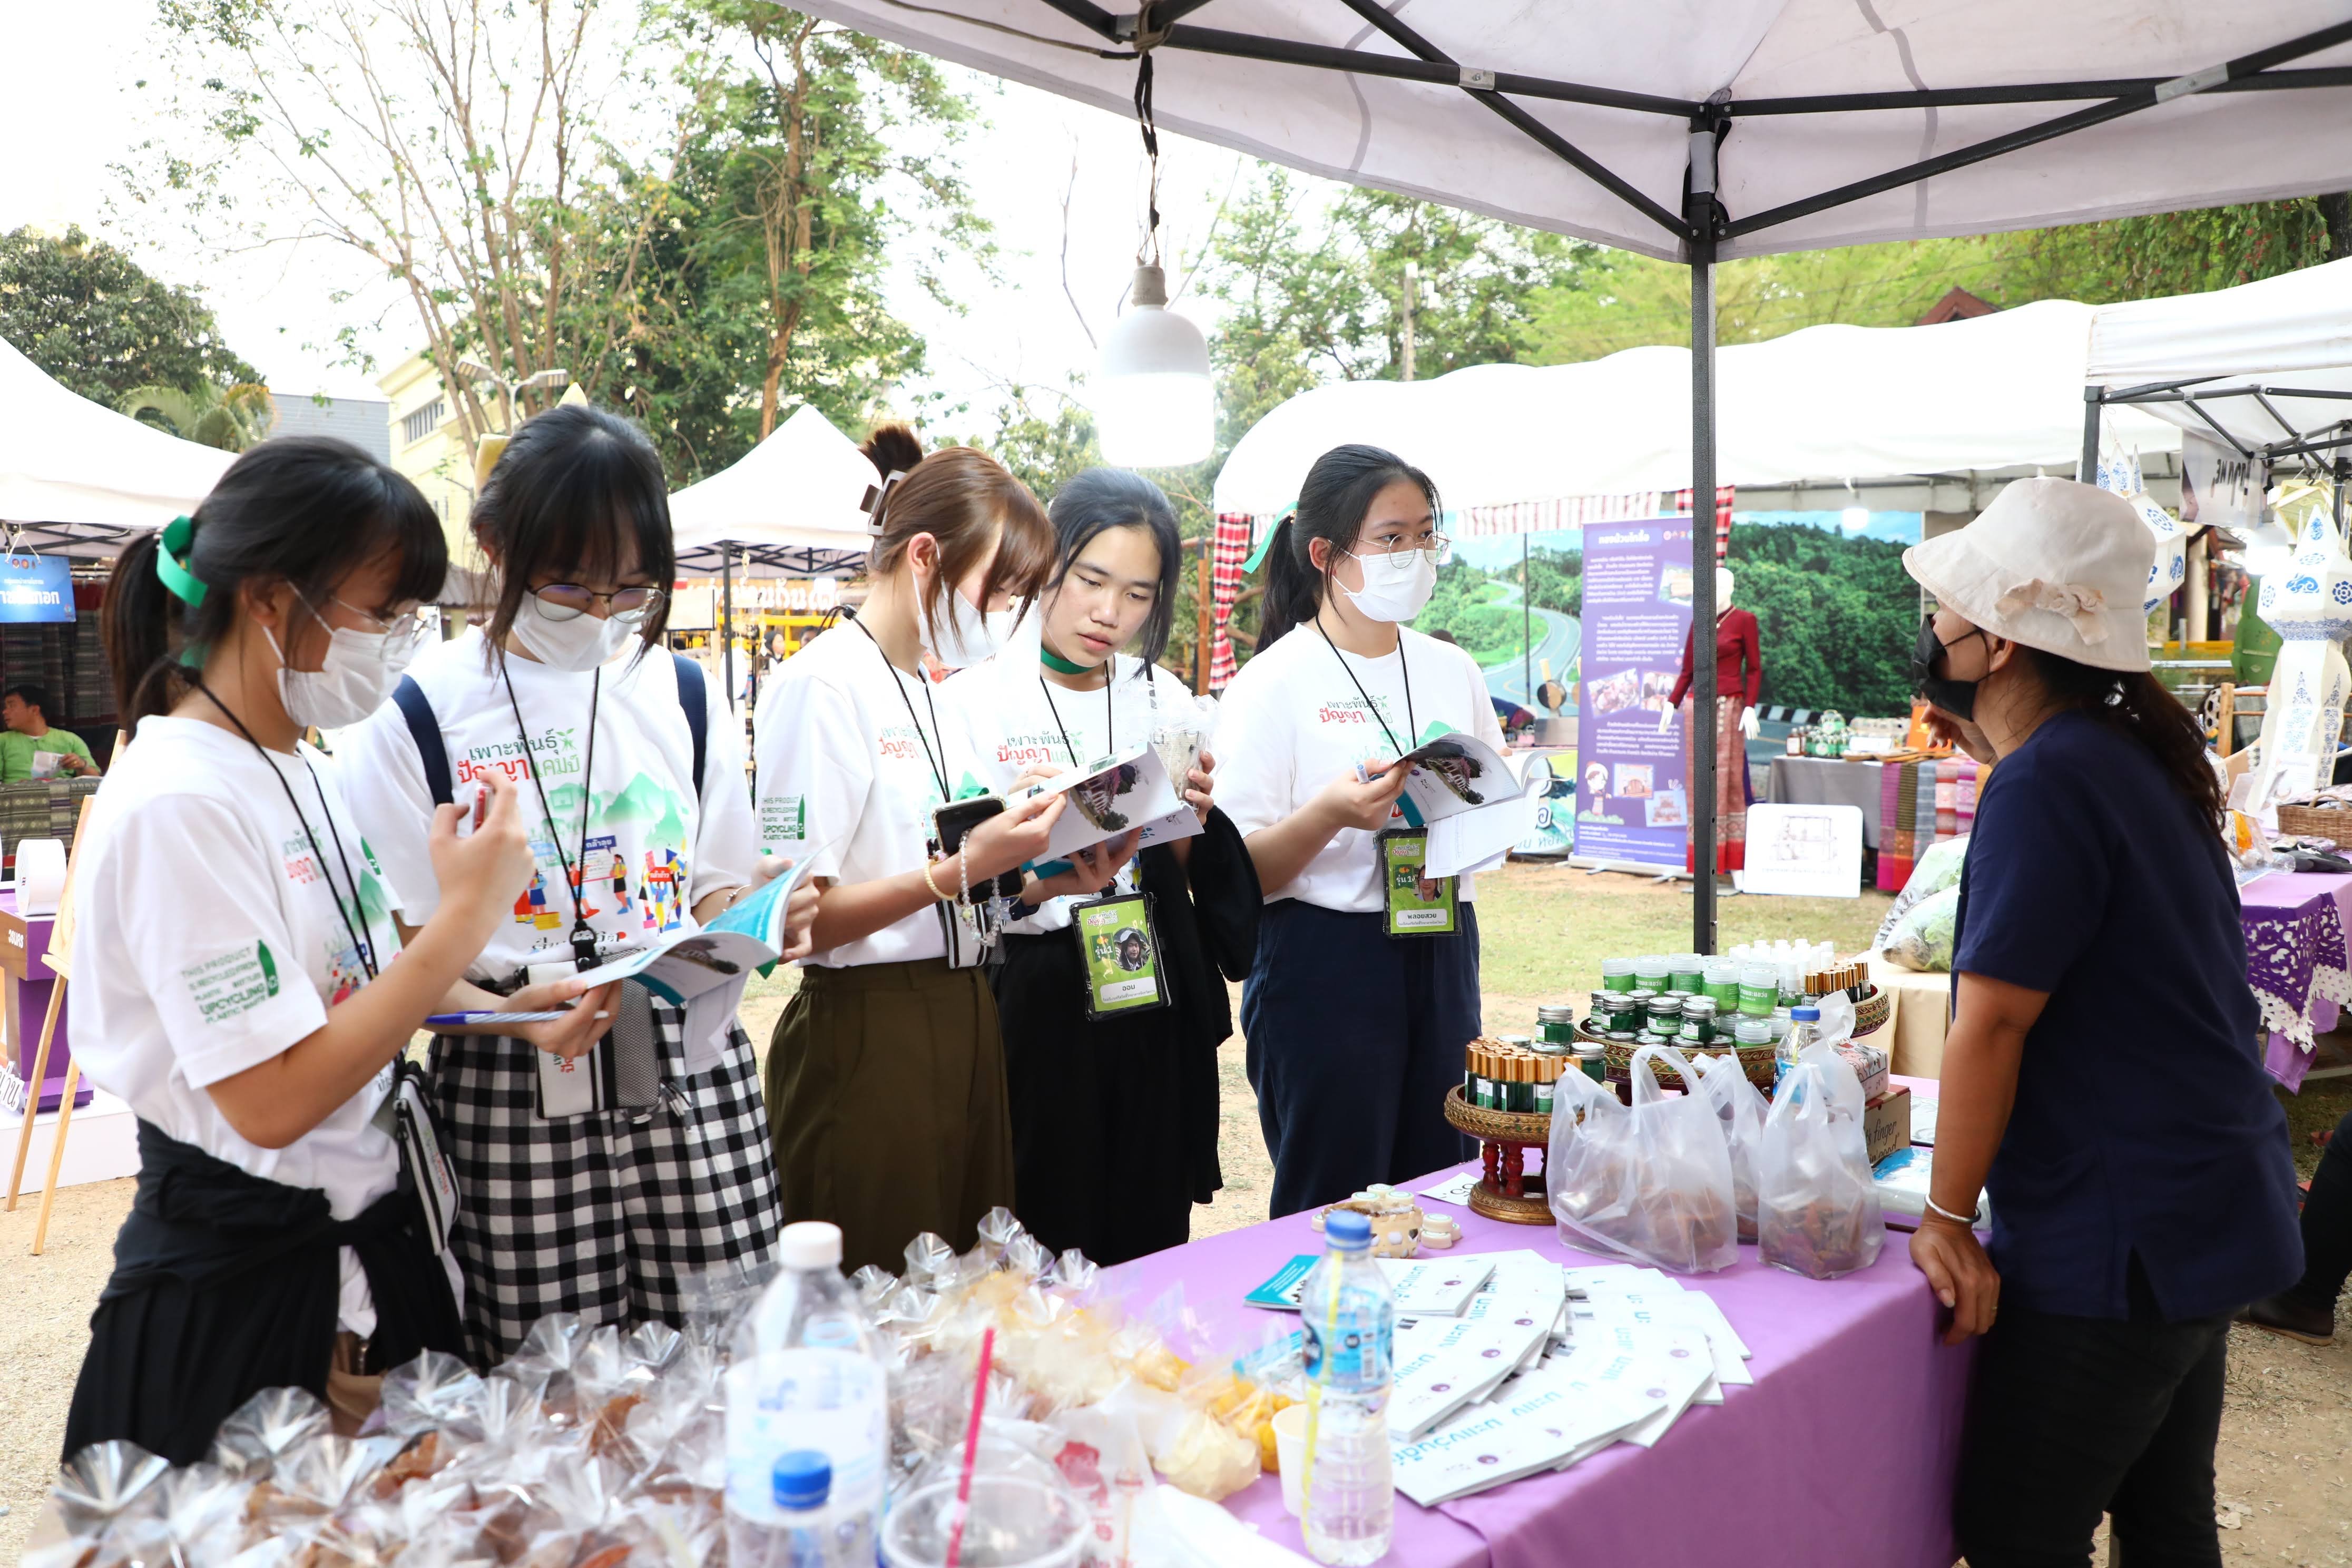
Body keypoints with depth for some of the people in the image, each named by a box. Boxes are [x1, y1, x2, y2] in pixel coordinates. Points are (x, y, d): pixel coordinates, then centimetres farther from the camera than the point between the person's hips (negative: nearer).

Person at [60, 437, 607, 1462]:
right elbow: (273, 1098, -25)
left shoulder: (308, 774, 6)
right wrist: (466, 919, -23)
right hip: (243, 1297, -8)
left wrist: (503, 1015, -2)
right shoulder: (177, 805, -22)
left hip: (370, 1248, 8)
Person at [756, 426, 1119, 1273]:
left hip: (964, 1025, 8)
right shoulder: (820, 686, -11)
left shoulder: (938, 700, 15)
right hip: (867, 1037, -8)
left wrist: (1046, 881, 2)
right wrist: (960, 871, -22)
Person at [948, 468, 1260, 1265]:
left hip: (1155, 1018, 4)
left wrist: (1190, 825, -8)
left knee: (1151, 1250, 14)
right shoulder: (973, 703, -6)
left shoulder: (1168, 702, 7)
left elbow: (1188, 882, 11)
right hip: (1031, 1011, -4)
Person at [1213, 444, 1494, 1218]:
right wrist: (1327, 816, -28)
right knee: (1331, 1209, 2)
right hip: (1323, 967, -5)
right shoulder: (1276, 682, -8)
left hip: (1442, 957, 6)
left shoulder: (1453, 670, 9)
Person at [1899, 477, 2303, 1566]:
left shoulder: (2046, 785, -21)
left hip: (2118, 1249, -10)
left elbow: (1991, 1021, -21)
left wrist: (1947, 1219, -14)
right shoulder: (2129, 760, 9)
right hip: (2205, 1220, 10)